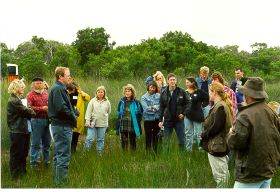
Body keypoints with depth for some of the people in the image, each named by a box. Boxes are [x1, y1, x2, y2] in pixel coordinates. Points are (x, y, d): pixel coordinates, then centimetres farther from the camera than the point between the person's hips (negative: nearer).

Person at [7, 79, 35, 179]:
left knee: (23, 152, 18)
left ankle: (22, 172, 30)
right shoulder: (13, 100, -17)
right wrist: (32, 111, 2)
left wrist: (29, 111, -4)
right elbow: (26, 111, -16)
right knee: (16, 153, 1)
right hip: (17, 131, -10)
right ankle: (15, 175, 11)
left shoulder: (17, 99, 16)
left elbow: (25, 112, 14)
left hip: (22, 130, 10)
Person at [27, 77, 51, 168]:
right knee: (36, 143, -2)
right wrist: (42, 108, -16)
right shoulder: (30, 95, -3)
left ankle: (46, 160, 25)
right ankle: (34, 162, 7)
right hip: (37, 120, -6)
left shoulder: (46, 93, 15)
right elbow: (30, 108, -14)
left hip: (46, 119, 6)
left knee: (47, 142, 13)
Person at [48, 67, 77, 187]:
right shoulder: (58, 89, -14)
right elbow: (61, 108, -23)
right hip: (62, 126, -11)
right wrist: (73, 118, -11)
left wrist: (73, 115, 5)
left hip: (60, 125, 11)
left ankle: (58, 182, 25)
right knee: (64, 156, -7)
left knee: (58, 155, 16)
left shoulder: (59, 88, 18)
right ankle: (61, 183, -3)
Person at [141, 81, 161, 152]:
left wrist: (152, 107, -13)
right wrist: (156, 108, -8)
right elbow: (146, 108, -12)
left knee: (156, 137, 10)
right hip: (148, 119, -2)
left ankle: (155, 152, 21)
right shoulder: (144, 97, -1)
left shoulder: (158, 96, 5)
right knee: (148, 137, 3)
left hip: (157, 119, 2)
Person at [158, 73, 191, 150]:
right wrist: (160, 120, -1)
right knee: (166, 141, 10)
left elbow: (188, 102, 2)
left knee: (182, 141, 7)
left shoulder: (181, 91, -3)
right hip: (167, 120, 1)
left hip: (179, 120, -1)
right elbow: (161, 107, 2)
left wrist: (184, 113, -8)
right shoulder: (163, 93, -1)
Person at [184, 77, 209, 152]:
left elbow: (208, 98, -4)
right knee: (188, 134, 12)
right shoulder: (185, 92, 4)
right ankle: (188, 150, 22)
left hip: (197, 115, -4)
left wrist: (202, 105, -4)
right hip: (187, 115, 4)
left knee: (198, 134, 0)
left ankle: (202, 150, 11)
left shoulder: (199, 92, -7)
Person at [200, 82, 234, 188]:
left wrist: (204, 134, -9)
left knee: (219, 175, 0)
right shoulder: (223, 105, 12)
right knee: (223, 173, 20)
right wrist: (205, 134, 6)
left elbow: (216, 127, -23)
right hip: (221, 144, 10)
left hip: (216, 146, -10)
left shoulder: (220, 107, -19)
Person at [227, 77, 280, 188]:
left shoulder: (245, 116, -23)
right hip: (270, 168, 7)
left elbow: (235, 143, -22)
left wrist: (231, 133, -3)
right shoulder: (270, 111, 0)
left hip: (251, 172, -7)